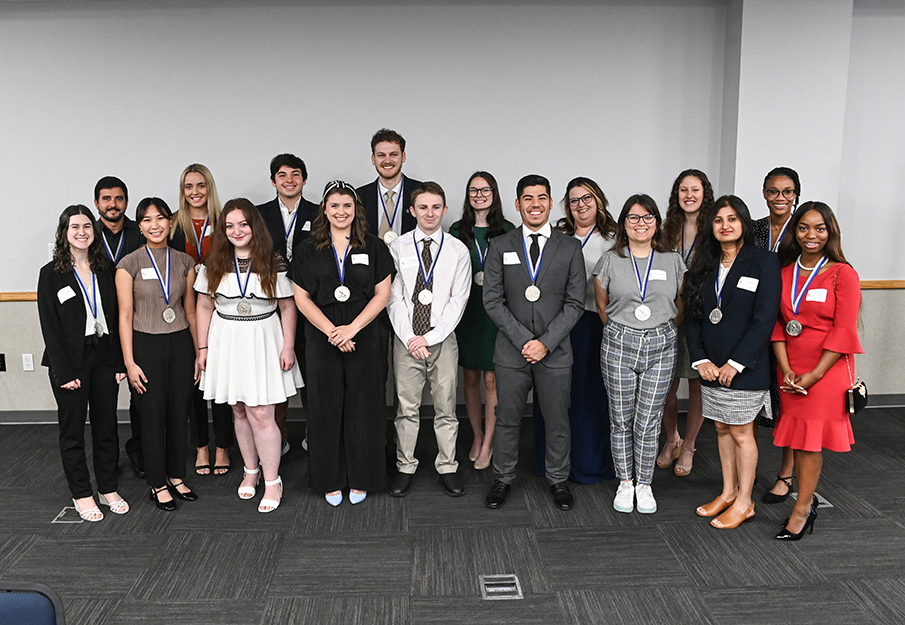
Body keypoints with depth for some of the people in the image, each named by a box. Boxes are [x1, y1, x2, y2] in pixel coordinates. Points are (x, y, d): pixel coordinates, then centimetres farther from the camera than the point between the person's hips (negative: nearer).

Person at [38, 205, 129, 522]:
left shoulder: (105, 270, 6)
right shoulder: (51, 274, -4)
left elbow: (114, 318, 6)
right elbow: (49, 327, -7)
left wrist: (119, 362, 0)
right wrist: (63, 372, -13)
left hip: (104, 356, 3)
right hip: (70, 361, -3)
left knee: (106, 425, 10)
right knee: (73, 429, 7)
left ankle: (108, 489, 23)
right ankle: (81, 495, 19)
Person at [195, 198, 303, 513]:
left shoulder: (273, 263, -4)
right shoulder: (214, 264, 3)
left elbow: (288, 307, -1)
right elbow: (205, 306, 8)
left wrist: (288, 347, -5)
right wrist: (203, 348, 5)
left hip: (262, 343, -3)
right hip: (226, 343, 3)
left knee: (260, 415, -5)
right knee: (240, 412, 13)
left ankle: (272, 482, 7)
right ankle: (250, 470, 31)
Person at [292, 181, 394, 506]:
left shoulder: (373, 247, 4)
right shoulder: (308, 249, 5)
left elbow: (382, 295, -1)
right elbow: (301, 298, 1)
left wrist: (352, 327, -12)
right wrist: (331, 331, -10)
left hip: (364, 338, -1)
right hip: (321, 340, 1)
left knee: (362, 406, 4)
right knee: (326, 406, 6)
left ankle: (360, 479, 19)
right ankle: (330, 480, 20)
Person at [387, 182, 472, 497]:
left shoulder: (458, 250, 2)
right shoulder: (397, 248, 2)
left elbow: (458, 300, -3)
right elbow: (393, 297, -1)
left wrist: (430, 337, -10)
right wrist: (410, 338, -9)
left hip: (442, 339, 0)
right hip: (406, 339, 0)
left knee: (446, 408, 8)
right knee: (407, 408, 8)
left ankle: (447, 468, 21)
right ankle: (405, 467, 21)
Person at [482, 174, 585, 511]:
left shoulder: (570, 247, 3)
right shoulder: (500, 246, 2)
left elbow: (575, 303, -1)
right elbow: (492, 300, -2)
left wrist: (545, 342, -11)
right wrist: (523, 340, -11)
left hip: (555, 352, 0)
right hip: (511, 351, 0)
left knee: (557, 421, 10)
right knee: (507, 419, 9)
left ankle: (558, 480, 28)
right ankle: (503, 479, 27)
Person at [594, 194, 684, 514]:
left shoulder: (673, 261, 5)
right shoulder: (610, 261, 2)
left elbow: (680, 308, 14)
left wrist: (660, 332, 13)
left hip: (660, 347, 0)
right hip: (618, 346, 0)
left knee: (649, 421, 4)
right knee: (621, 419, 6)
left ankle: (644, 484, 21)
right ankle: (625, 482, 23)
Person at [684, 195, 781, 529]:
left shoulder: (764, 261, -7)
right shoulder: (705, 265, 9)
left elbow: (765, 319, -13)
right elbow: (692, 314, 7)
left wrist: (735, 363, -16)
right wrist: (700, 359, -4)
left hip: (744, 367, -5)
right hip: (711, 366, 5)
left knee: (741, 432, 3)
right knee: (722, 429, 14)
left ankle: (744, 502, 17)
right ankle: (728, 492, 28)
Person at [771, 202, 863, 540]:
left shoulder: (842, 273, -7)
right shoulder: (784, 273, 7)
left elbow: (844, 331, -10)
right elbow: (777, 324, 6)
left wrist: (814, 374, -14)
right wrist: (786, 370, -5)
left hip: (827, 368, -4)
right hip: (791, 369, 4)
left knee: (811, 438, -1)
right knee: (797, 438, 8)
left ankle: (801, 510, 8)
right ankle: (808, 502, 22)